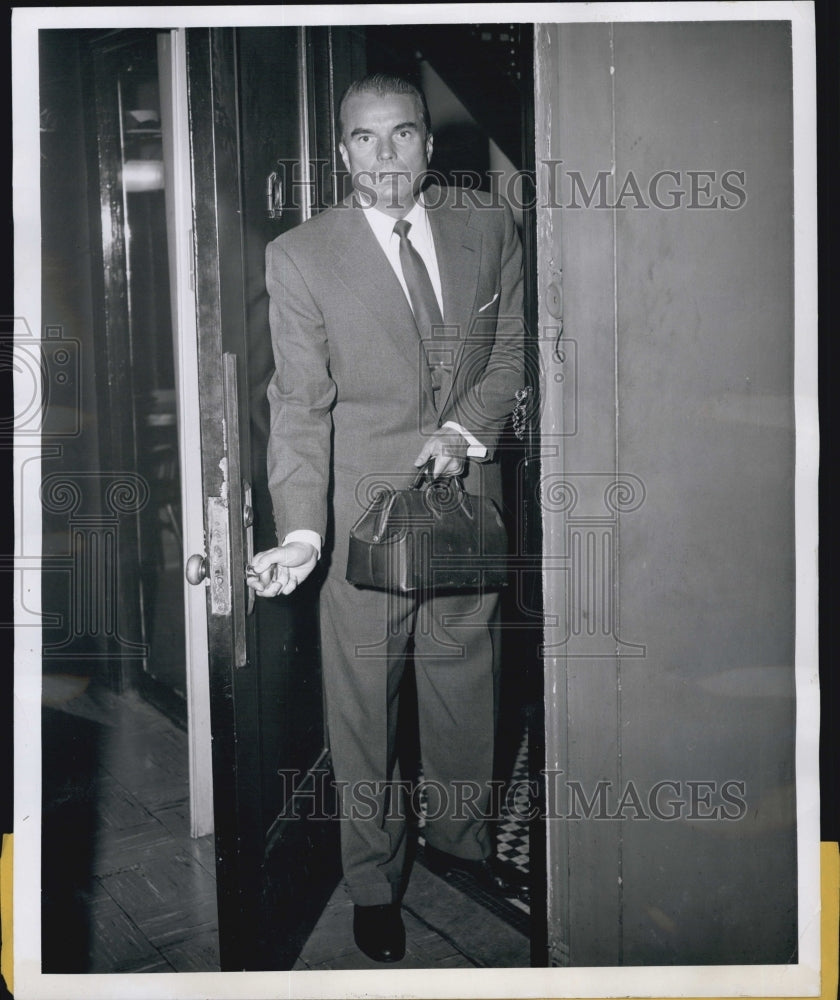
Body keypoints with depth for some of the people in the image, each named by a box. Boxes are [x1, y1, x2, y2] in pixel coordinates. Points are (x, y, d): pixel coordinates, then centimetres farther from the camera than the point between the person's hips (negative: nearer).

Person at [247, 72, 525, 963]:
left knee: (467, 686, 18)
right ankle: (374, 882, 29)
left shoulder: (488, 227, 1)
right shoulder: (299, 257, -9)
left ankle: (459, 838, 43)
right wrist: (301, 530, -24)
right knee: (364, 707, 8)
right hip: (365, 511, -3)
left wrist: (465, 427, -11)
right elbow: (300, 407, -13)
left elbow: (510, 348, 7)